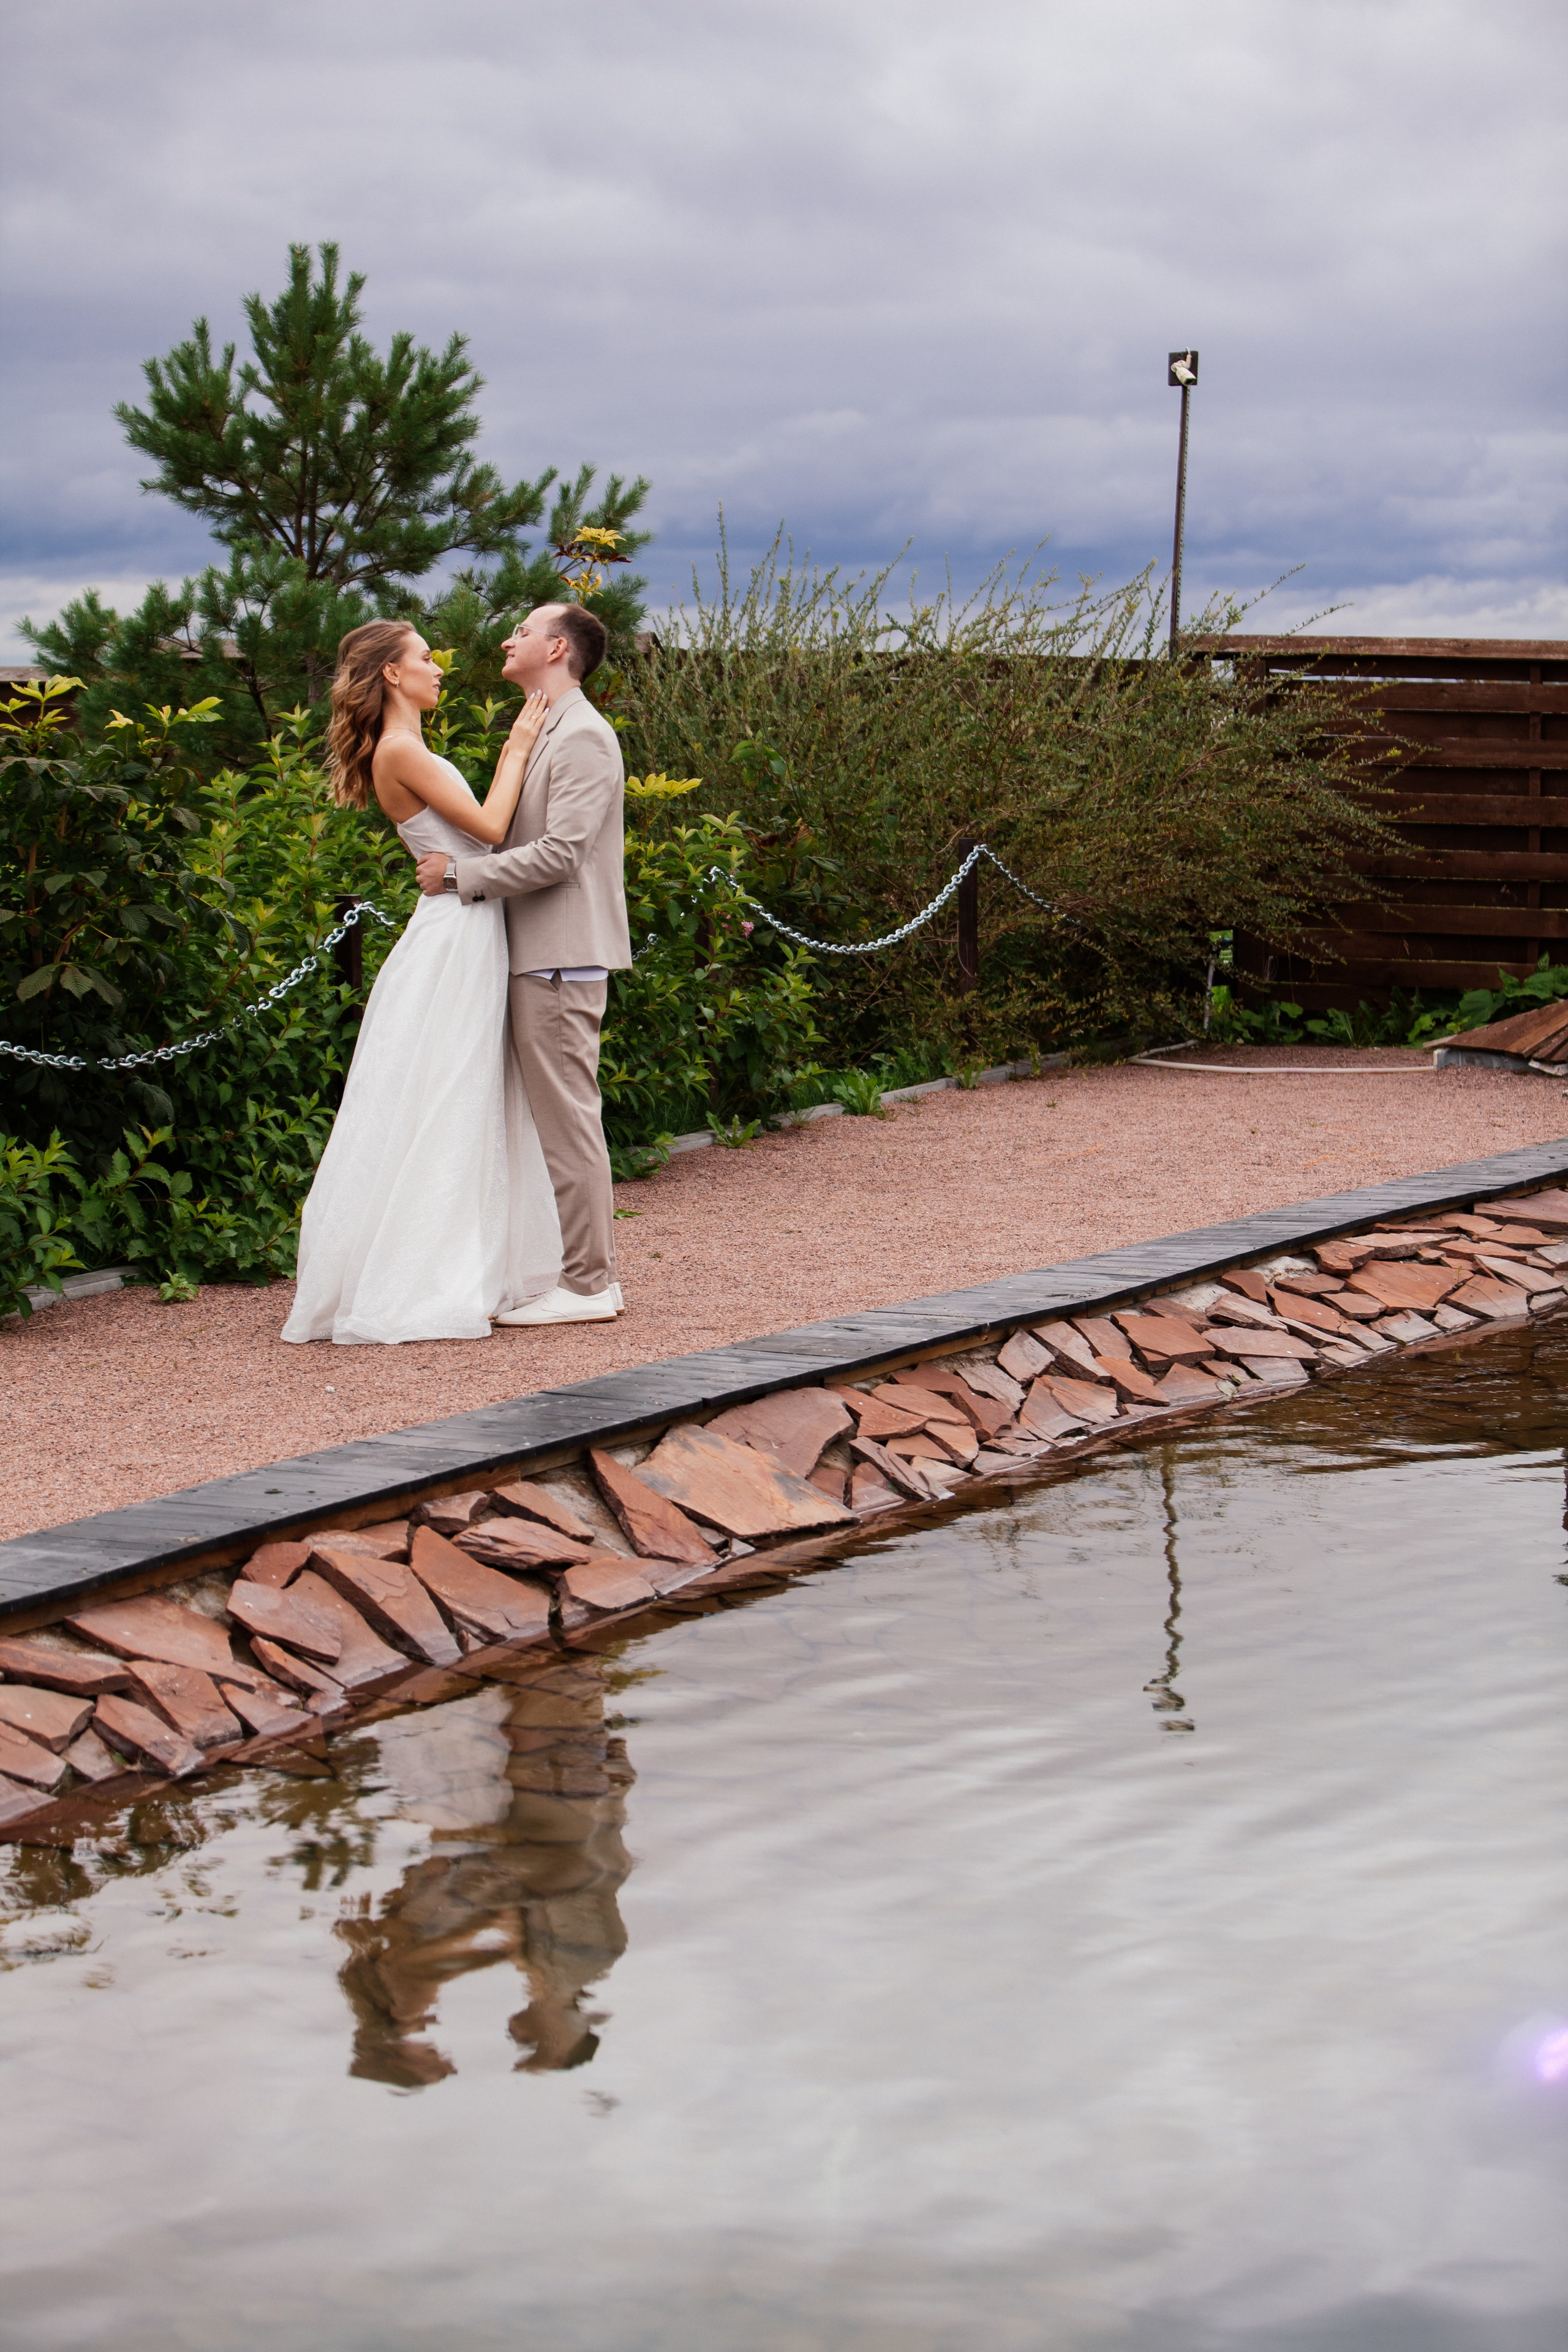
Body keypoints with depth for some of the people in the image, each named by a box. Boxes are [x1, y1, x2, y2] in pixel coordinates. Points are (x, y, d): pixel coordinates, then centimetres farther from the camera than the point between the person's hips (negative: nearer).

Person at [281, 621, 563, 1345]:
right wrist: (520, 749, -5)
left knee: (466, 1114, 12)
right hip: (452, 939, -10)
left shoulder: (409, 751, 16)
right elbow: (489, 827, -15)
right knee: (434, 1114, -7)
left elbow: (479, 828, 16)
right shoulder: (399, 751, -14)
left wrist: (512, 750, 15)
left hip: (470, 939, 10)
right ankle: (407, 1292, -4)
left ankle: (477, 1273, 18)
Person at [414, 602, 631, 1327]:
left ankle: (587, 1285, -2)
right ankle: (587, 1270, 19)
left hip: (562, 959, -10)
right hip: (540, 953, 10)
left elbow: (559, 853, -21)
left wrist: (459, 873, -16)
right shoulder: (541, 731, 19)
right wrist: (460, 869, 11)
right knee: (559, 1117, 13)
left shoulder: (583, 737, -13)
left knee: (566, 1117, -6)